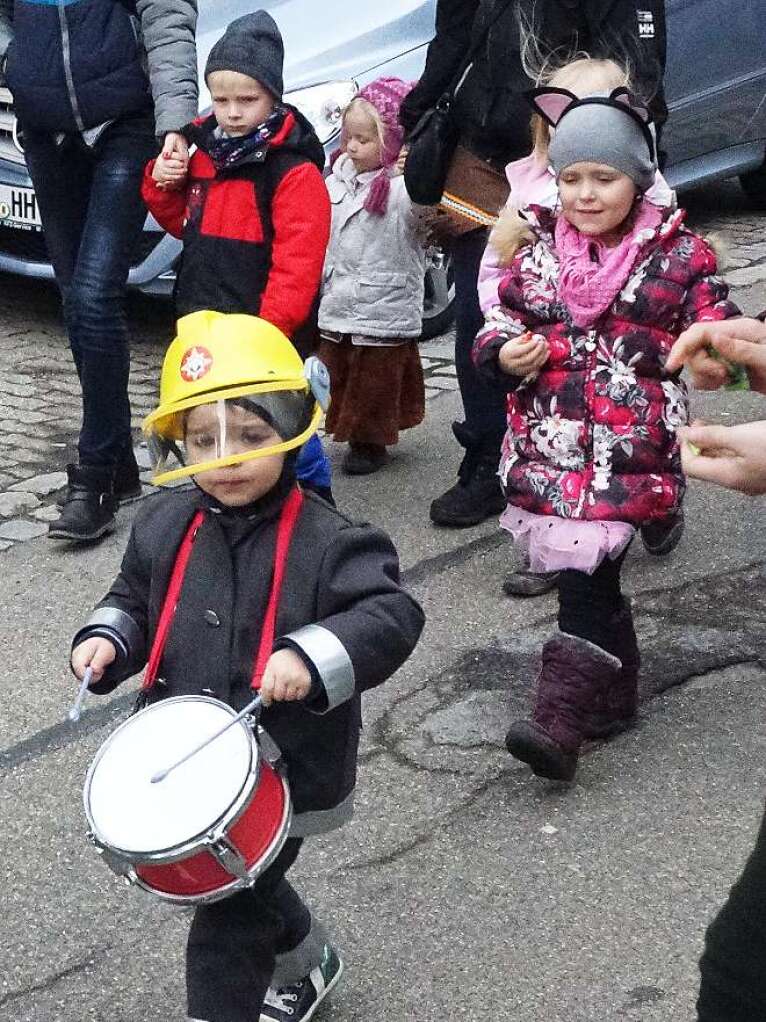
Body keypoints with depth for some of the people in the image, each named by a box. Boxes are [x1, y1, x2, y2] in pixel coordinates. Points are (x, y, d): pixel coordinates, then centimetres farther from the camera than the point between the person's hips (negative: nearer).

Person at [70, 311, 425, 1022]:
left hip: (287, 773, -6)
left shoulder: (326, 540, -18)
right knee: (245, 883, 27)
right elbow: (134, 600, 14)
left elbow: (391, 616, -23)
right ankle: (305, 960, 55)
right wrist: (107, 640, -6)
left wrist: (311, 656, -36)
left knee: (228, 918, -1)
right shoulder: (164, 525, -1)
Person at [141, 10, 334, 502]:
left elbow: (298, 263, -19)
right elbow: (186, 225, 22)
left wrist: (272, 329, -25)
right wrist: (162, 184, 3)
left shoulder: (294, 172, -15)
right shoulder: (202, 153, 9)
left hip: (264, 330, -7)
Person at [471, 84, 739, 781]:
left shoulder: (680, 254, 1)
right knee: (588, 573, 11)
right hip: (548, 442, 4)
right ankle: (615, 692, 28)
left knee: (583, 569, -12)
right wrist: (503, 355, -6)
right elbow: (500, 323, 16)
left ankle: (561, 717, -10)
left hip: (629, 453, -4)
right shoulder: (537, 247, 9)